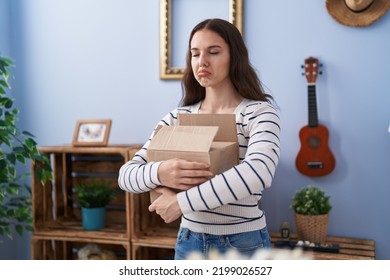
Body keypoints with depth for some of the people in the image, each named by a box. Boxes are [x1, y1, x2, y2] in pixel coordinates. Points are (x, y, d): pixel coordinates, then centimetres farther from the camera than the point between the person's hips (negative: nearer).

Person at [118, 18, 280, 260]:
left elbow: (259, 172, -31)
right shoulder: (178, 117, 0)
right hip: (190, 242, 4)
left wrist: (181, 202, -29)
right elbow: (126, 174, -5)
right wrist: (158, 173, -27)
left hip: (244, 244, -3)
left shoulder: (259, 112, -11)